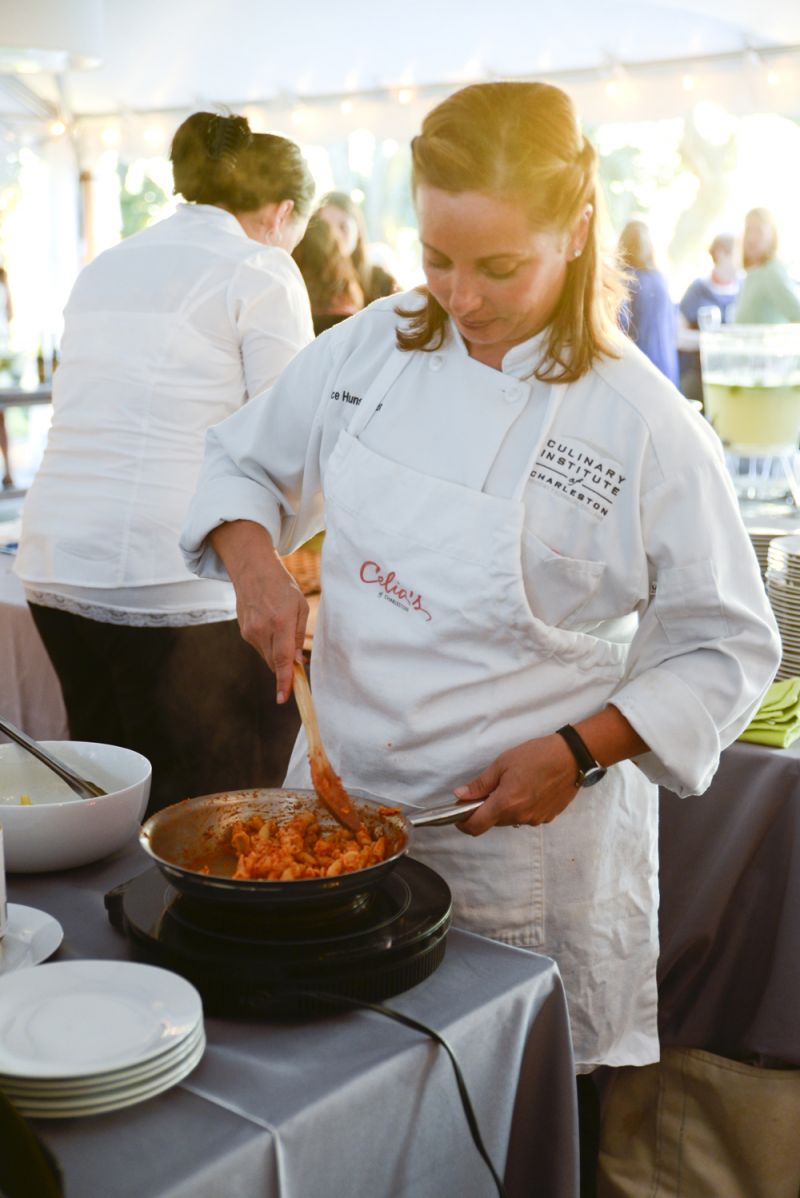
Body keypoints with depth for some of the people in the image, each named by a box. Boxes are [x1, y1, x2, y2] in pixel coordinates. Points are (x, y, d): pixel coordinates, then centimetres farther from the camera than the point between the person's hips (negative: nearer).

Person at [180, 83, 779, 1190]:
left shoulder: (646, 427, -14)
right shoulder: (370, 350, -2)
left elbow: (728, 649, -7)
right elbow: (245, 462, 13)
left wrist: (577, 751, -18)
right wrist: (255, 561, -8)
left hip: (522, 841, -4)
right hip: (339, 793, 4)